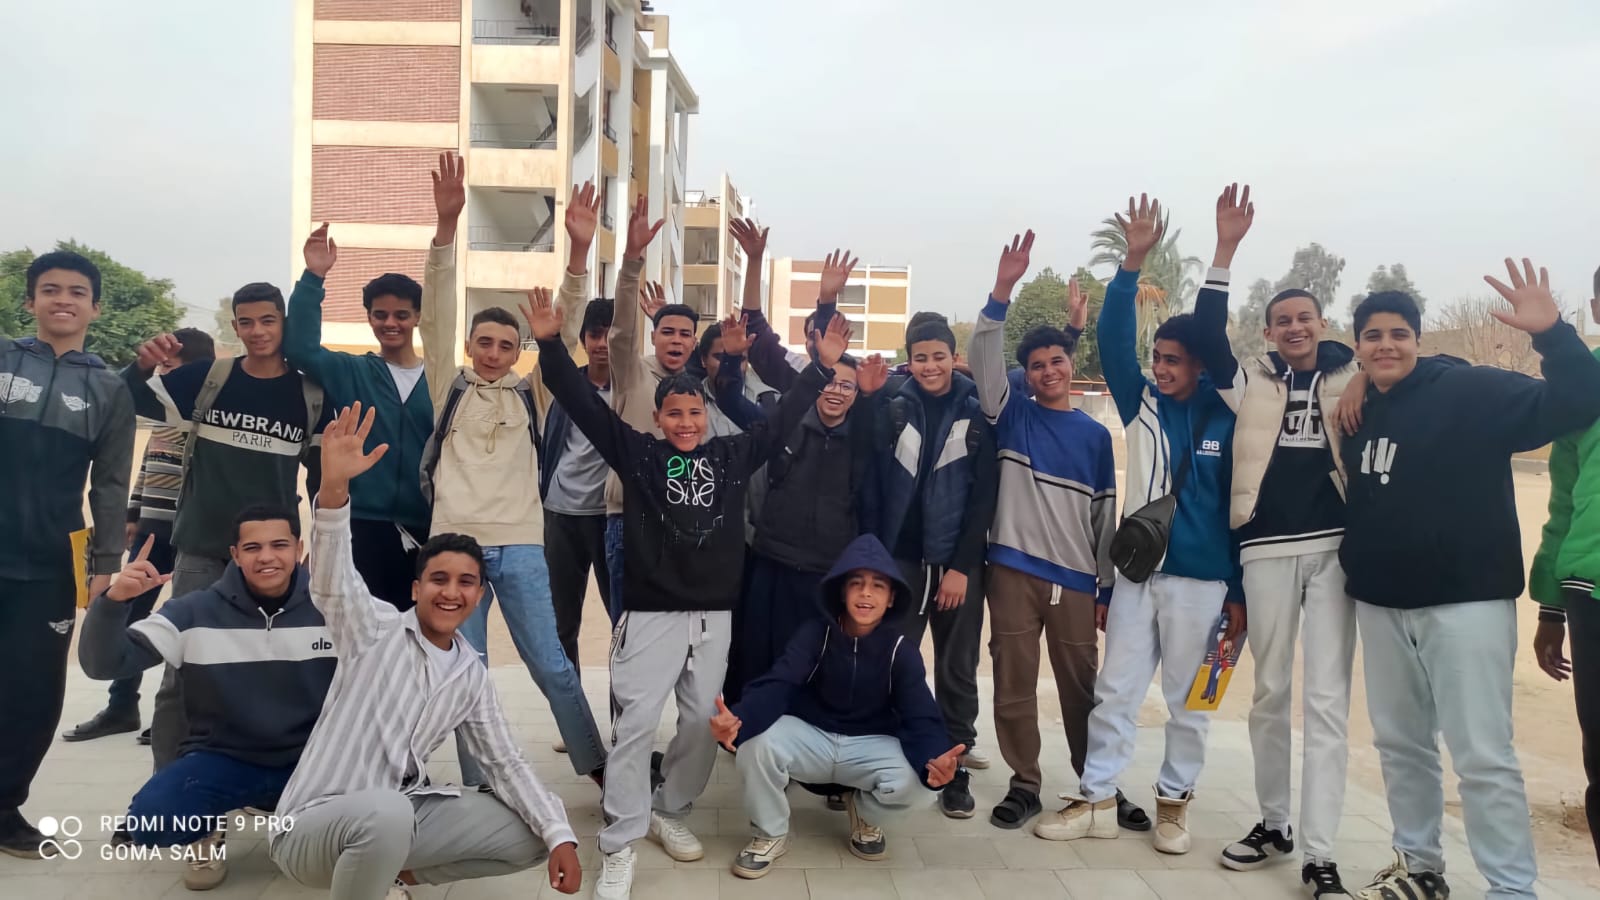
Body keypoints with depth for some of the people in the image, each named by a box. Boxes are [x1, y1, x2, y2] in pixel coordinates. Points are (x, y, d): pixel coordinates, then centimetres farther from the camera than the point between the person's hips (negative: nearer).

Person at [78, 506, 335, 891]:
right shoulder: (195, 613, -5)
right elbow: (103, 664, -8)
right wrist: (114, 599, -27)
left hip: (310, 761, 0)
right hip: (224, 758, 0)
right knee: (148, 821, -29)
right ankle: (208, 830, 9)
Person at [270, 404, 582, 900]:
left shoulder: (472, 676, 6)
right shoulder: (377, 627, -8)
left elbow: (505, 762, 7)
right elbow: (331, 581, -28)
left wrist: (559, 836, -6)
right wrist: (334, 487, -46)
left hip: (400, 816, 6)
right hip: (313, 824, -6)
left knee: (526, 837, -2)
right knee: (388, 812, -40)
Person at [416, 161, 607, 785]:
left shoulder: (531, 395, 11)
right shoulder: (449, 388, 9)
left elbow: (563, 331, 0)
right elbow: (437, 315, -2)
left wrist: (579, 249, -14)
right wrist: (447, 225, -15)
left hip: (521, 547, 0)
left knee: (552, 666, 4)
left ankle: (598, 766, 18)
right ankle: (479, 789, 17)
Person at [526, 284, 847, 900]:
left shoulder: (732, 456, 7)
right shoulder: (637, 453, 1)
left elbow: (783, 418, 11)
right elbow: (583, 404, -4)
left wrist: (823, 367, 5)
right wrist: (550, 344, -13)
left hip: (715, 612, 4)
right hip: (652, 611, -3)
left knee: (705, 720, 9)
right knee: (635, 723, -5)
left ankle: (669, 813, 31)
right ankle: (620, 847, 6)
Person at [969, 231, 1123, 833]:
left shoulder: (1095, 434, 8)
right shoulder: (1013, 415, 4)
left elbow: (1104, 513, 11)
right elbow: (983, 361, -12)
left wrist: (1108, 585, 10)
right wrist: (1002, 293, -25)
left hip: (1075, 578, 1)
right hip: (1013, 570, -1)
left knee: (1081, 686, 9)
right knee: (1014, 683, 4)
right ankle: (1025, 785, 18)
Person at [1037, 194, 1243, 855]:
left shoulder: (1227, 420, -4)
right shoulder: (1142, 404, 4)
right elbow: (1113, 339, -8)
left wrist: (1239, 590, -1)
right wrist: (1133, 262, -18)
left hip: (1200, 580, -2)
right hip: (1136, 572, 3)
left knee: (1188, 700, 10)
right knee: (1114, 691, 7)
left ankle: (1173, 801, 26)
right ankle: (1096, 800, 17)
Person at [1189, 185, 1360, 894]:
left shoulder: (1354, 379, 7)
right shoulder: (1251, 382, 5)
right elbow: (1207, 333, -7)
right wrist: (1225, 249, -15)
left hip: (1335, 548, -1)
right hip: (1267, 551, 1)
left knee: (1327, 700, 0)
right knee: (1270, 693, 11)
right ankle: (1273, 825, 26)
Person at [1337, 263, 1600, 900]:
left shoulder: (1469, 391, -8)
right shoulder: (1359, 413, 9)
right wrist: (1351, 569, 11)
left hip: (1465, 601, -6)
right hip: (1380, 604, 6)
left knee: (1483, 756, -5)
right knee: (1399, 744, 14)